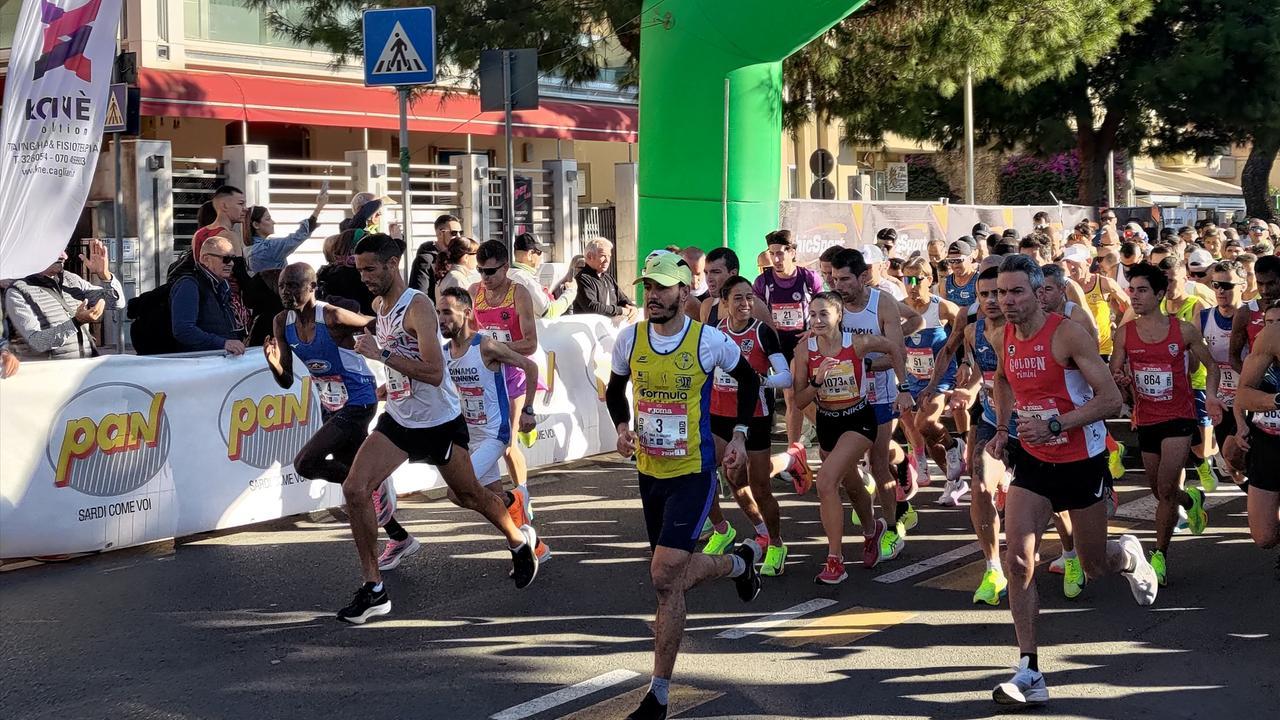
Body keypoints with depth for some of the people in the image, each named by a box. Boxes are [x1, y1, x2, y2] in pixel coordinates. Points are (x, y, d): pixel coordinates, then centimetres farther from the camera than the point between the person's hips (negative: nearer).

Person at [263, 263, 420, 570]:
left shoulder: (333, 316, -23)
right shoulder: (282, 323, -2)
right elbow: (286, 382, 1)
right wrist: (273, 362, -19)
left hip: (358, 403, -8)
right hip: (331, 405, 8)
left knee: (305, 463, -17)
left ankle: (375, 484, 0)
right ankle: (400, 539, 30)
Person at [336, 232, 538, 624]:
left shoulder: (418, 306, -23)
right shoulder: (379, 304, 3)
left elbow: (434, 372, -31)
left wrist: (383, 354, -33)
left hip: (440, 422, -7)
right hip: (398, 419, 7)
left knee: (468, 496, 13)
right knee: (355, 488, -12)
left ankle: (520, 540, 44)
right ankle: (373, 589, -6)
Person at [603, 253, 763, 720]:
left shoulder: (709, 341, -11)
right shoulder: (630, 339, -2)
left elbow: (748, 380, 9)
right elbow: (615, 390, 16)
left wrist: (739, 435, 2)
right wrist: (622, 427, -3)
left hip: (693, 473, -5)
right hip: (650, 471, 5)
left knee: (666, 578, -15)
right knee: (676, 578, 16)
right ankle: (738, 562, 51)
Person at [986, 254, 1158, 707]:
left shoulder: (1067, 334, -20)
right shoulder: (1005, 339, 0)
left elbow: (1111, 399, -22)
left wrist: (1055, 424, -30)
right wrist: (1002, 428, 11)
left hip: (1082, 461, -4)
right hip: (1033, 461, 4)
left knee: (1094, 567, 9)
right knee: (1018, 560, -14)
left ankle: (1129, 557, 49)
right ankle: (1029, 674, -12)